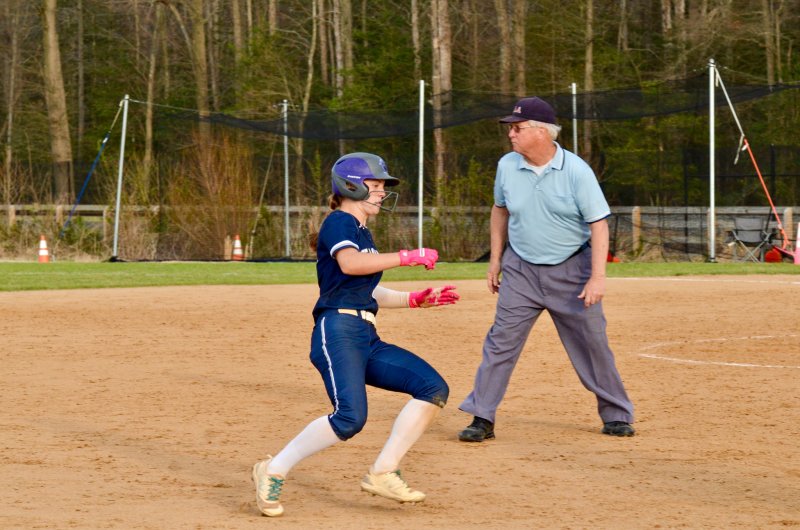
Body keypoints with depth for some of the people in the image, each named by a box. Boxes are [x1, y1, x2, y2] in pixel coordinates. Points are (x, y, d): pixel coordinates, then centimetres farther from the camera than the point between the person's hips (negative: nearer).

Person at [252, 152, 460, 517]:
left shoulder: (363, 234, 26)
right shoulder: (339, 222, -2)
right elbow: (349, 263, -23)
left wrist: (415, 300, 17)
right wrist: (406, 257, -18)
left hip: (367, 340, 9)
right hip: (338, 331, -9)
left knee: (434, 389, -3)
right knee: (350, 418, -27)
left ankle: (382, 473, -4)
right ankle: (273, 472, -13)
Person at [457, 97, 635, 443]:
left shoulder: (576, 171, -15)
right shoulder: (507, 166, -3)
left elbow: (598, 223, -13)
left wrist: (597, 277, -19)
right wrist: (496, 259, 11)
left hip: (571, 270, -3)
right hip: (522, 271, 3)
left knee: (592, 343, 3)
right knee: (501, 342, -4)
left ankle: (616, 415, 17)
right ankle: (482, 419, 1)